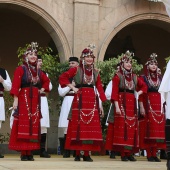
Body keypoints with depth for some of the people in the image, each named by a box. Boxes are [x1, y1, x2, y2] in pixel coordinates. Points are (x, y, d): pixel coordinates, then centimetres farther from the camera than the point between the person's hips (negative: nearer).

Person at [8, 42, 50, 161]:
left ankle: (29, 153, 9)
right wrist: (15, 99, -20)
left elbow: (47, 81, 32)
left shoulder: (38, 71, 15)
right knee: (23, 125, -7)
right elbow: (15, 85, -10)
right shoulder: (21, 69, -1)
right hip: (24, 99, -6)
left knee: (33, 125, 5)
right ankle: (23, 153, -5)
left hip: (35, 101, 6)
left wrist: (43, 89, 13)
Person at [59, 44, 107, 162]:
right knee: (78, 125, -3)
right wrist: (72, 88, -4)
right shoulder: (76, 70, 2)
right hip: (80, 100, -3)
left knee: (91, 127, 1)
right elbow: (62, 77, 1)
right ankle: (77, 154, 3)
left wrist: (101, 103, 0)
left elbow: (100, 88, 7)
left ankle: (87, 154, 7)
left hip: (92, 101, 3)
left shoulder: (95, 72, 11)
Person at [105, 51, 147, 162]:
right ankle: (123, 153, -6)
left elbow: (144, 86, 26)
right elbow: (114, 92, -7)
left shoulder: (134, 77, 15)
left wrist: (138, 93, 8)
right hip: (122, 103, -5)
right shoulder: (118, 76, 0)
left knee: (132, 127, 3)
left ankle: (130, 152, 8)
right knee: (122, 127, -8)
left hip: (132, 104, 5)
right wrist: (117, 106, -15)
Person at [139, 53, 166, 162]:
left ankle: (154, 153, 5)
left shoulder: (160, 78, 14)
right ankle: (149, 154, -4)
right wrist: (141, 107, -13)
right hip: (148, 105, -4)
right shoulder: (144, 78, 1)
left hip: (159, 105, 5)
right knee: (148, 129, -7)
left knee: (158, 129, 1)